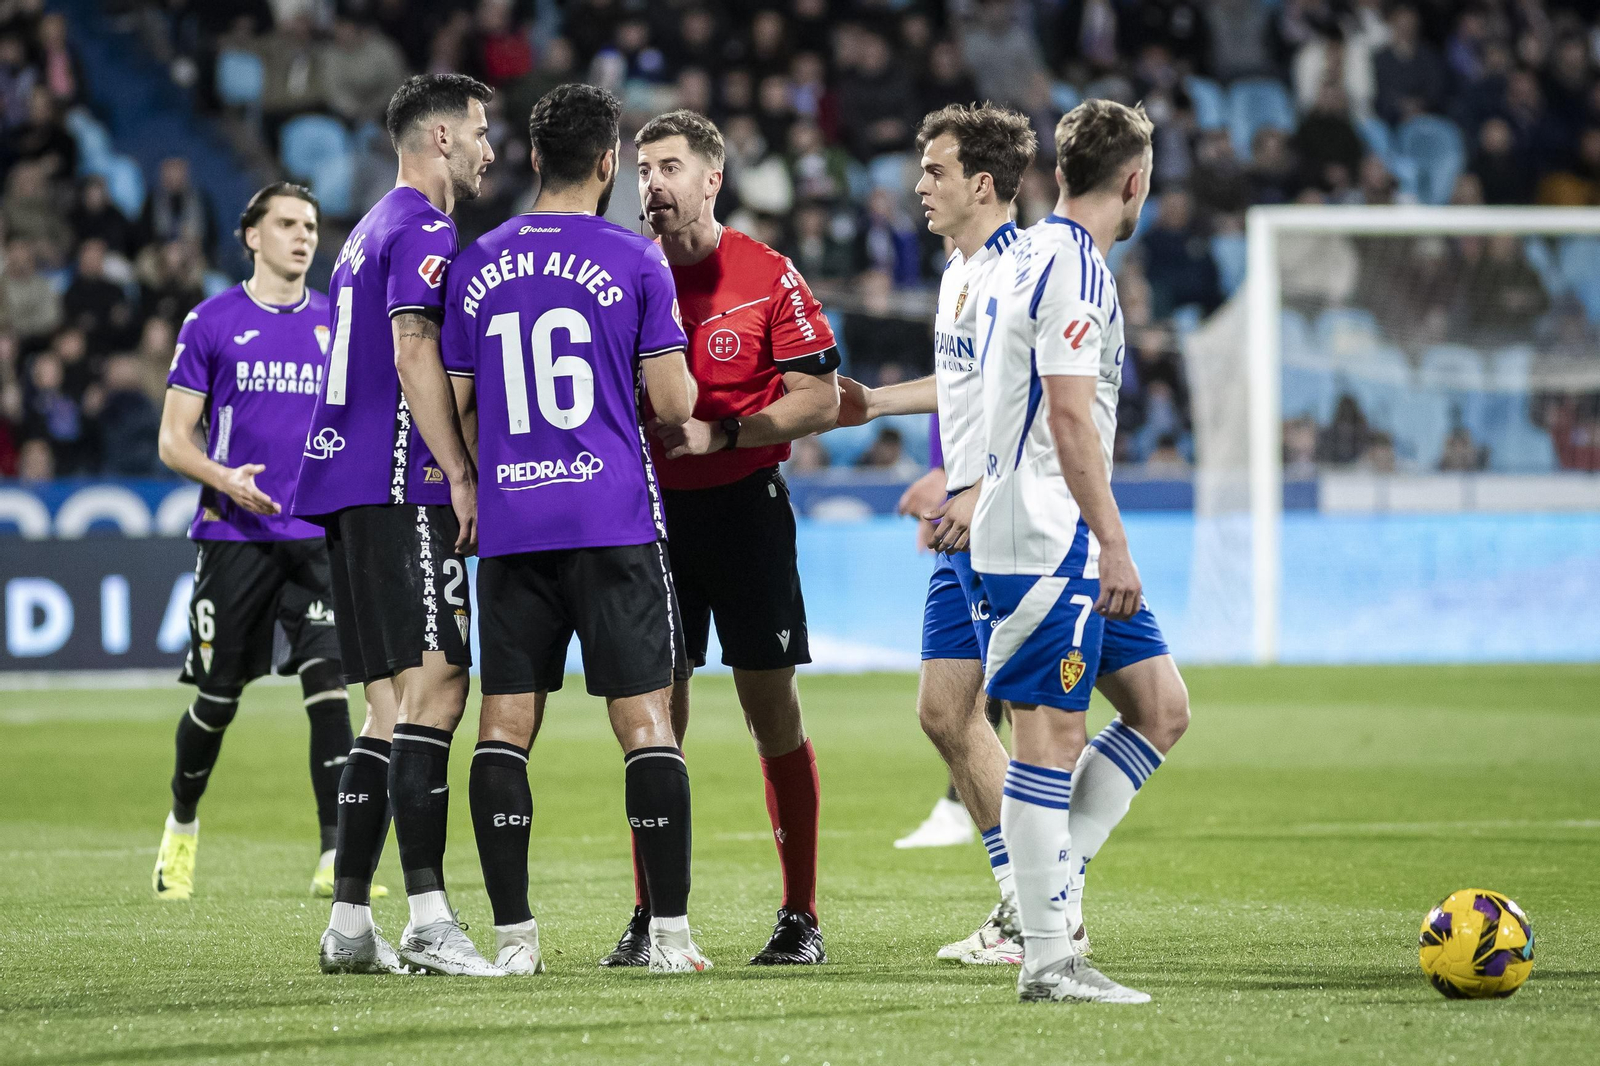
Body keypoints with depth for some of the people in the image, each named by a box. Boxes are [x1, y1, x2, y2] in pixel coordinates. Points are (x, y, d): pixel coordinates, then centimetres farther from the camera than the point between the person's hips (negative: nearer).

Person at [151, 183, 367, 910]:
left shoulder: (338, 324, 9)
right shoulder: (212, 323, 2)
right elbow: (173, 440, 1)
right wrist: (225, 479, -16)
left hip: (320, 539, 1)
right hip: (234, 538, -1)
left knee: (329, 686, -13)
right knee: (217, 699, 6)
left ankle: (336, 859, -15)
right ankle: (181, 828, 32)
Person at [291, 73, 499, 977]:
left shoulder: (374, 231, 24)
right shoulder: (425, 231, -7)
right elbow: (415, 351, -18)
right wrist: (462, 474, -19)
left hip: (344, 485, 10)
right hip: (399, 484, -10)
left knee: (395, 697, 10)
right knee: (434, 681, -14)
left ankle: (350, 923, 7)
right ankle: (429, 919, -21)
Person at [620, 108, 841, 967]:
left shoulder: (766, 276, -4)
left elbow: (819, 398, -7)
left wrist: (720, 433, -17)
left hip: (745, 505, -3)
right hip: (652, 510, 3)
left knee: (772, 711, -1)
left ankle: (800, 917, 7)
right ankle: (651, 918, 6)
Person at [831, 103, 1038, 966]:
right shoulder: (961, 270, 15)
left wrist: (985, 495, -25)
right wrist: (873, 402, 35)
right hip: (965, 526, 10)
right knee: (945, 712, 10)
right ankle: (1020, 903, 16)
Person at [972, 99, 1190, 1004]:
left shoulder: (1027, 258, 17)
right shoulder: (1075, 267, -14)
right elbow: (1070, 419, -21)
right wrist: (1114, 546, -20)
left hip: (1068, 547, 10)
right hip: (1050, 545, -10)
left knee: (1162, 708, 9)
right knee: (1051, 735, -7)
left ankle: (1054, 878, 10)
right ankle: (1049, 957, -5)